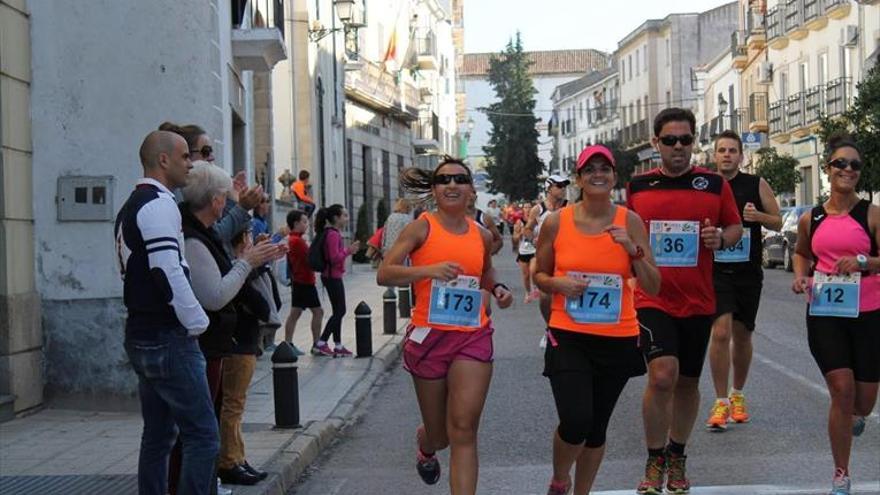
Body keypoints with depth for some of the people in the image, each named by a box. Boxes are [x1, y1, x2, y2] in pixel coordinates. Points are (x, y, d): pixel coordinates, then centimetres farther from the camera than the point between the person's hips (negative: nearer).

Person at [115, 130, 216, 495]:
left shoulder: (130, 207, 17)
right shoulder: (159, 204, -14)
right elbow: (169, 272, -22)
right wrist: (198, 323, -12)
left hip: (140, 337, 10)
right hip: (167, 338, -10)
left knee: (158, 435, 15)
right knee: (203, 435, -8)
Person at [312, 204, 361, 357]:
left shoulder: (332, 233, 13)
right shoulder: (333, 234, -17)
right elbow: (334, 258, -23)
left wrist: (349, 249, 10)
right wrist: (348, 251, -15)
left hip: (333, 276, 10)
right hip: (333, 277, -10)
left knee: (338, 311, 12)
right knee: (339, 311, -5)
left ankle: (338, 347, 16)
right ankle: (320, 344, -4)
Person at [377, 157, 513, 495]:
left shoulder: (481, 236, 7)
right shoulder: (421, 228, -5)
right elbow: (384, 274, -14)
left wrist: (497, 289, 6)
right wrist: (429, 269, -28)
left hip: (473, 336, 2)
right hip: (429, 335, -2)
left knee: (463, 430, -11)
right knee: (439, 433, 13)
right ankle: (424, 445, 52)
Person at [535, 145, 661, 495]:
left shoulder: (629, 222, 0)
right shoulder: (557, 222, -2)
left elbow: (653, 287, 0)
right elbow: (539, 275, 11)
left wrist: (634, 251, -15)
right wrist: (559, 284, -10)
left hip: (618, 339, 2)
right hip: (568, 336, -2)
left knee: (597, 427, 11)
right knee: (576, 422, -16)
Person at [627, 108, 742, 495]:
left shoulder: (714, 184, 2)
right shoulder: (638, 186, 3)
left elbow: (736, 227, 9)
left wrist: (721, 238, -12)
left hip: (698, 301, 2)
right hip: (652, 299, -2)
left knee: (687, 382, 13)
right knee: (662, 374, -18)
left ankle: (676, 457, 32)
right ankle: (654, 462, -1)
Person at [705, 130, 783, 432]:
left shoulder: (757, 185, 2)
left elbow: (778, 223, 6)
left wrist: (757, 216, -14)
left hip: (748, 271, 2)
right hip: (716, 270, -2)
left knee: (742, 335, 12)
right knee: (720, 332, -15)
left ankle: (737, 395, 31)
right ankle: (721, 402, -6)